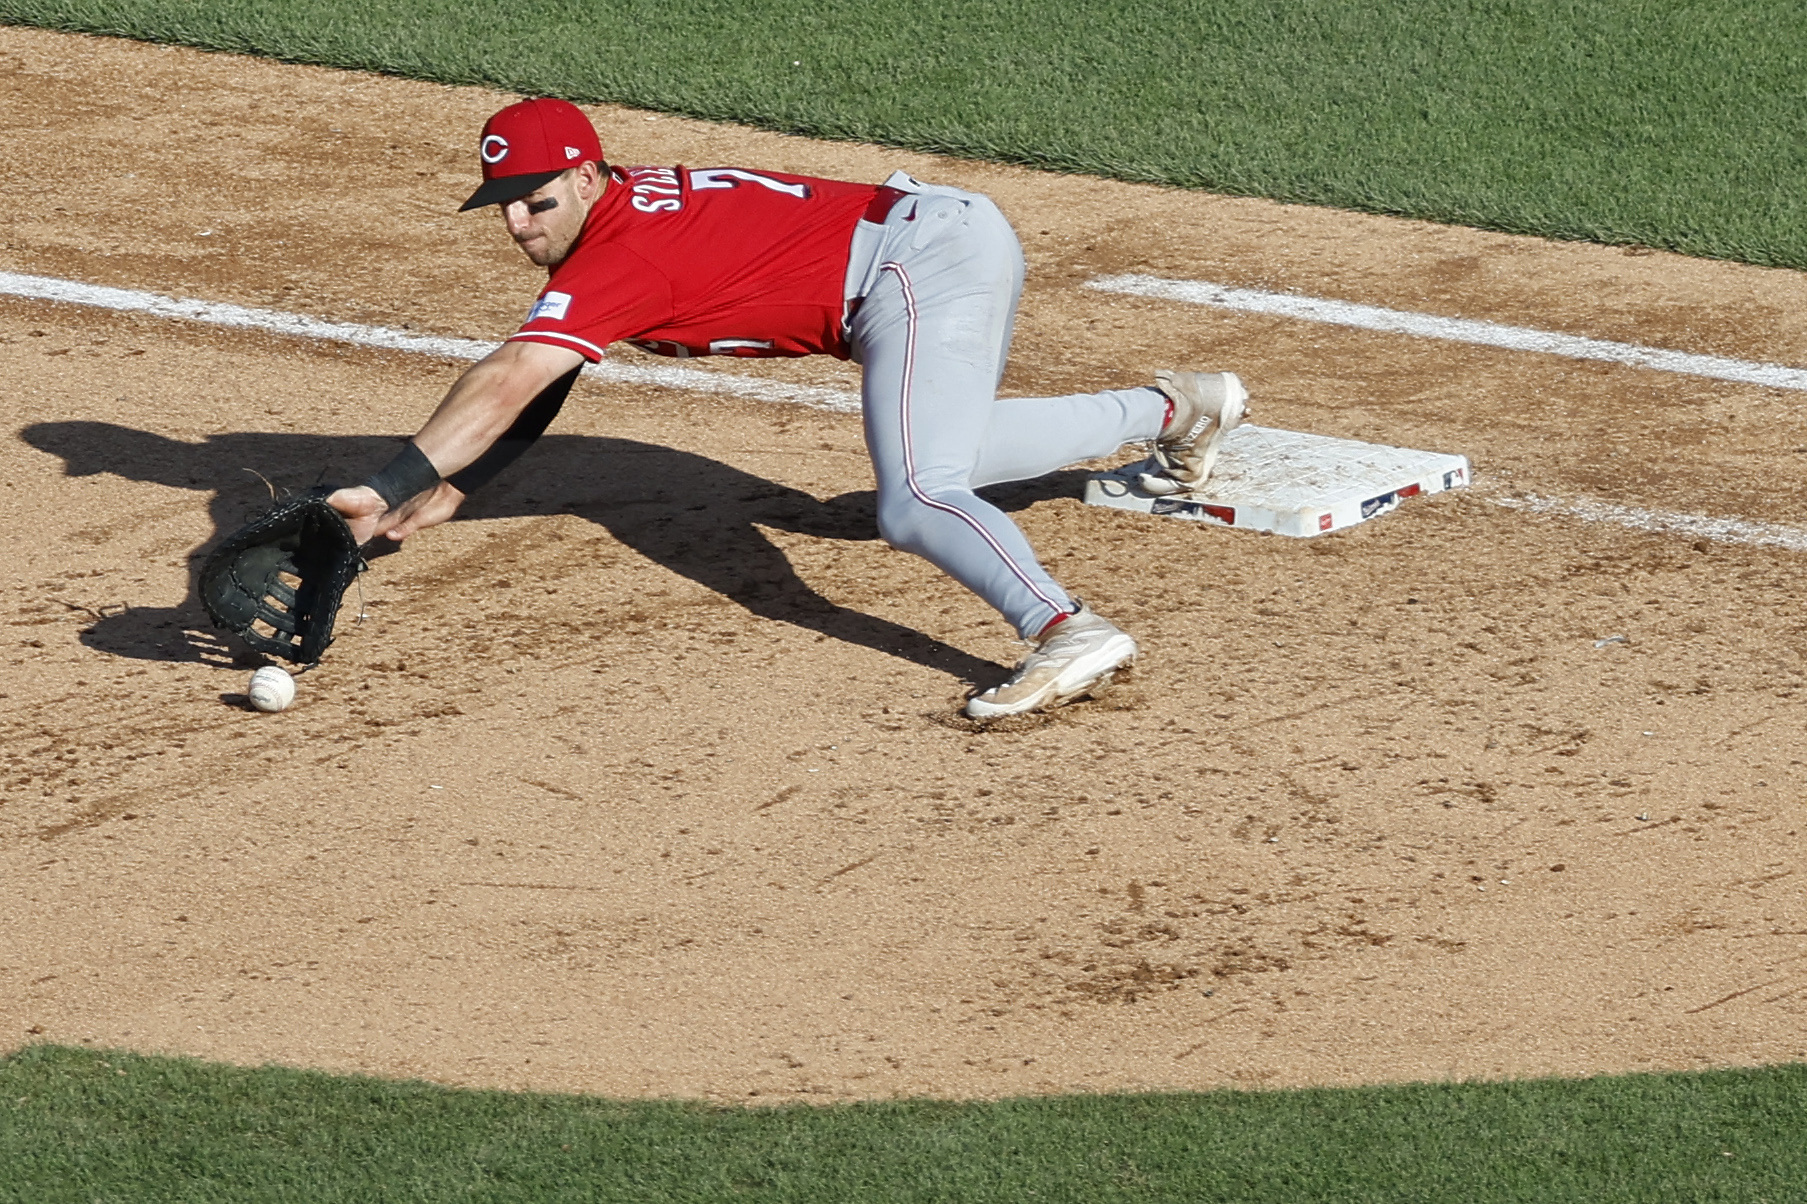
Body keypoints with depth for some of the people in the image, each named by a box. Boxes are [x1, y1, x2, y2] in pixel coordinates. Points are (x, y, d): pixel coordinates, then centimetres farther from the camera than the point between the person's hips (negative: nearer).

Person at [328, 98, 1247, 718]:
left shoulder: (619, 252, -17)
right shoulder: (613, 210, 11)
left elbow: (505, 385, -27)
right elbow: (536, 393, 17)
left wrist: (387, 490, -31)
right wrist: (447, 493, 8)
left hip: (921, 257, -11)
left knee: (916, 502, -27)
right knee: (941, 454, 32)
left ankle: (1063, 629, -49)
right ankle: (1177, 407, 45)